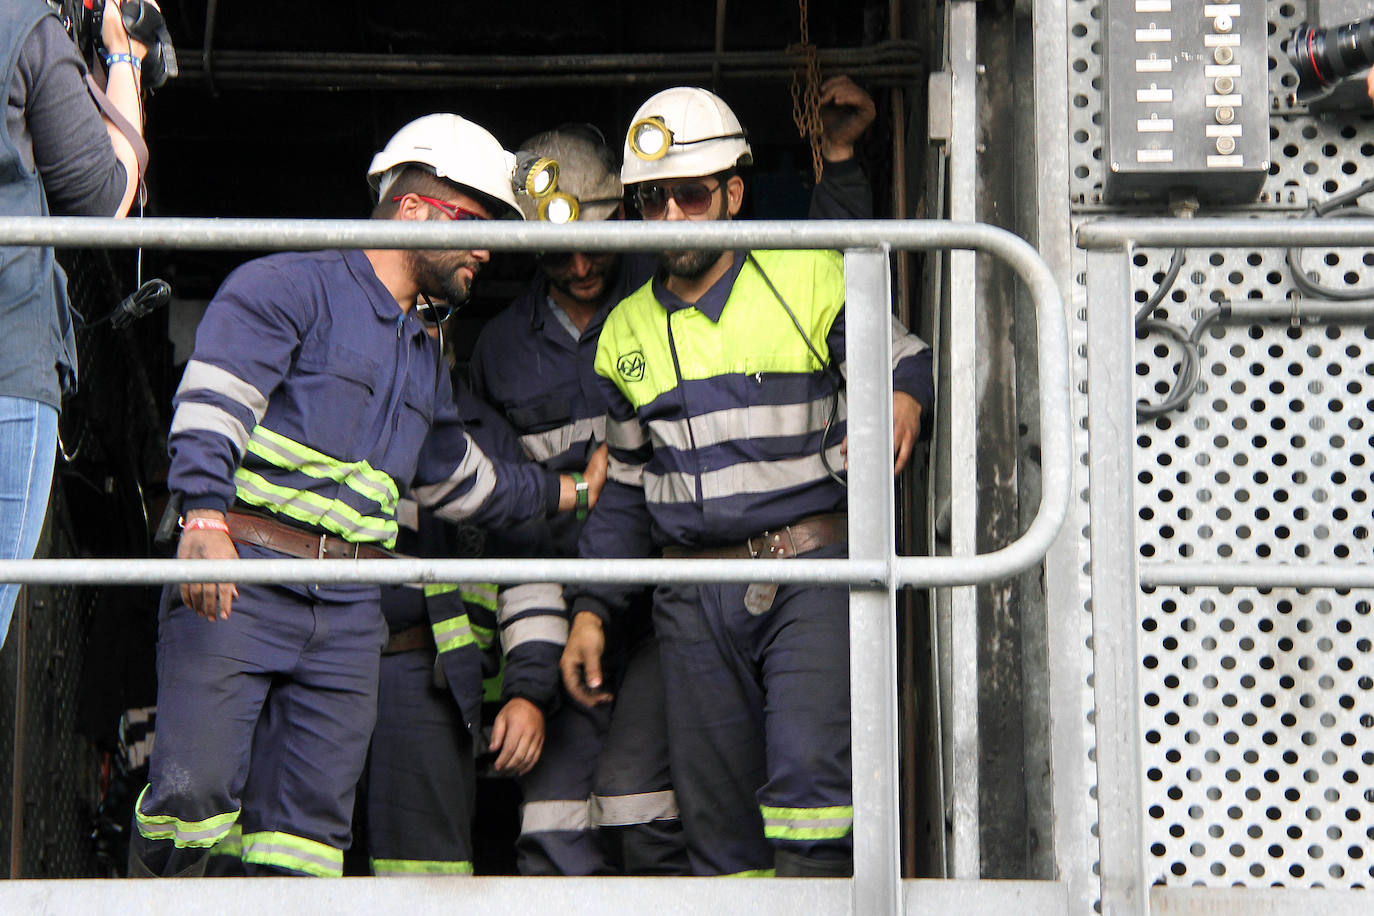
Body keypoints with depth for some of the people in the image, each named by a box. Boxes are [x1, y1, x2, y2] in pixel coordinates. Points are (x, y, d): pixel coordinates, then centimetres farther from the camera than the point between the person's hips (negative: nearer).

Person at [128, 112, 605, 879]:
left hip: (347, 612, 7)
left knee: (311, 819, 1)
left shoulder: (425, 360, 26)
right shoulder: (290, 287, 0)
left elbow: (465, 483, 38)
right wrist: (205, 518, -27)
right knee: (197, 788, -16)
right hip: (239, 584, -7)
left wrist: (573, 490, 37)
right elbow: (212, 398, -13)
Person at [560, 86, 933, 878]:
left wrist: (903, 397, -17)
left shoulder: (812, 279, 4)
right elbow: (625, 487, 21)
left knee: (810, 776, -21)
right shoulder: (627, 332, 16)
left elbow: (906, 361, 8)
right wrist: (591, 611, 13)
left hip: (812, 573, -4)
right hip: (696, 599, 4)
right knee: (718, 818, 2)